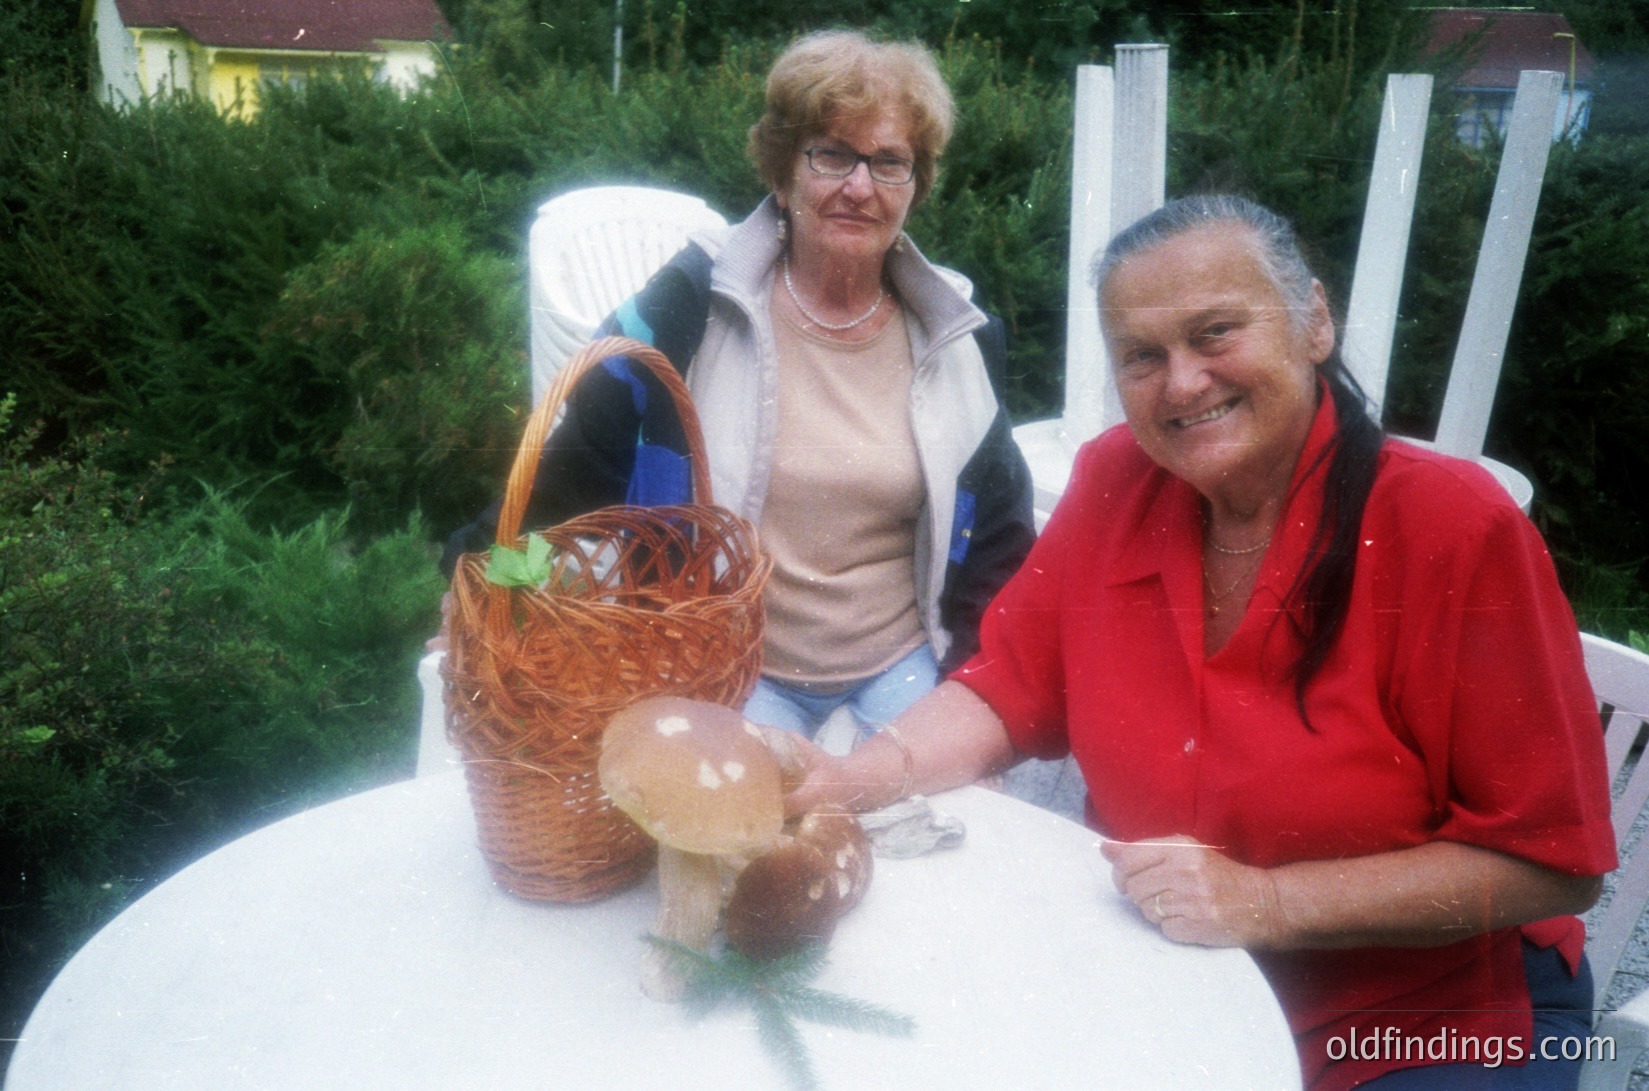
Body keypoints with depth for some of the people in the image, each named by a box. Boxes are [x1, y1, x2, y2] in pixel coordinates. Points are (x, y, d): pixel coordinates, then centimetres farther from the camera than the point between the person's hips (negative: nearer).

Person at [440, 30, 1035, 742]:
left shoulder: (958, 336, 3)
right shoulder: (691, 305, -7)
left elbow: (999, 534, 10)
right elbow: (577, 468, -3)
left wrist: (972, 685, 0)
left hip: (902, 664, 3)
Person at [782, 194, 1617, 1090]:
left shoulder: (1455, 528, -19)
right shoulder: (1116, 481, -6)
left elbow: (1550, 863, -15)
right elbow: (1006, 694, 0)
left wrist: (1267, 901, -23)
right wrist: (860, 774, -18)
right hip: (1155, 979, 4)